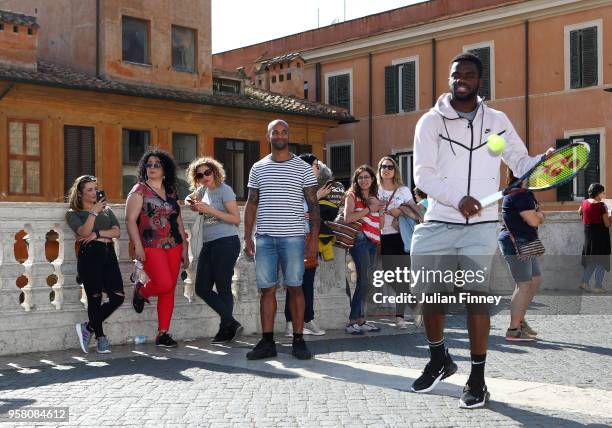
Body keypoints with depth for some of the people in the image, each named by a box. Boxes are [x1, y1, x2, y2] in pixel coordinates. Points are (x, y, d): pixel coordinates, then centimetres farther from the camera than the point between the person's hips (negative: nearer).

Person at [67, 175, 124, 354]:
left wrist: (97, 234, -8)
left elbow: (116, 232, 6)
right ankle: (100, 337, 10)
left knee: (118, 296, -6)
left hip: (108, 254, 4)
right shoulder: (73, 214, 8)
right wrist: (94, 212, -12)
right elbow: (84, 232, -11)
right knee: (95, 298, -4)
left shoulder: (107, 210, 20)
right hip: (89, 255, -4)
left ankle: (89, 327, 12)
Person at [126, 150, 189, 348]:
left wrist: (184, 247, 14)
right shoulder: (140, 190, -1)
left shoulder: (171, 192, 15)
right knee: (164, 284, -18)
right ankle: (141, 292, 16)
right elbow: (131, 219, -7)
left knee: (169, 291, 3)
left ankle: (163, 334, 9)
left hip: (173, 246, 5)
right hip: (151, 246, -5)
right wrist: (138, 246, -17)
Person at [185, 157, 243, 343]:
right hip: (208, 244, 9)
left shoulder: (224, 190, -8)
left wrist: (210, 210, -18)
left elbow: (236, 219, -14)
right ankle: (231, 323, 7)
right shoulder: (204, 189, 13)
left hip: (226, 242, -8)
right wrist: (191, 202, 11)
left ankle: (226, 329, 8)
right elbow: (191, 198, 35)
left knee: (223, 288, -4)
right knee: (202, 288, 3)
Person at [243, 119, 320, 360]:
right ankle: (267, 342, 8)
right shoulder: (258, 168, 12)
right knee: (266, 288, 2)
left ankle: (298, 341, 7)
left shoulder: (303, 168, 5)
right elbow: (251, 204, 12)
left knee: (295, 288, 1)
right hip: (264, 237, 2)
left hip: (293, 236, -2)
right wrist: (247, 237, 4)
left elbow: (313, 204, 3)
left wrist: (314, 239, -5)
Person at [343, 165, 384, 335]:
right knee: (364, 280, -13)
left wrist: (380, 209, 2)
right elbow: (347, 218, -12)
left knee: (366, 282, 4)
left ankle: (360, 320, 8)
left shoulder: (375, 198, 21)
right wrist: (369, 209, -12)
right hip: (360, 239, -6)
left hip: (373, 242, 6)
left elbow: (381, 225, 18)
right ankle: (352, 322, -11)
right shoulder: (352, 195, 4)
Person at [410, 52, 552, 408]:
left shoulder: (497, 121, 7)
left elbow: (521, 164, 11)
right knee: (429, 295, 7)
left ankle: (478, 380, 1)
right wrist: (457, 199, -23)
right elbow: (423, 174, -8)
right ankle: (440, 360, 33)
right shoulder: (432, 122, 1)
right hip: (438, 224, 1)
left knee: (475, 296, -9)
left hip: (481, 225, 0)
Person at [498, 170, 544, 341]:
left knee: (536, 280, 15)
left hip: (525, 244, 11)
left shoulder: (526, 193, 17)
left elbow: (539, 217, 17)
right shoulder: (519, 195, -17)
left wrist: (537, 216, -5)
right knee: (524, 285, -9)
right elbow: (534, 221, -20)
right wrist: (538, 216, 2)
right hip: (516, 244, -11)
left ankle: (520, 319, 22)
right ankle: (513, 330, -6)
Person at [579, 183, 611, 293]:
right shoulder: (601, 205, -16)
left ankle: (584, 282, 17)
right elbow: (607, 224, -15)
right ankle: (598, 286, 3)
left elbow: (580, 212, 23)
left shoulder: (585, 202, 1)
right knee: (601, 261, 2)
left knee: (591, 260, 18)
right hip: (600, 234, -6)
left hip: (588, 234, 6)